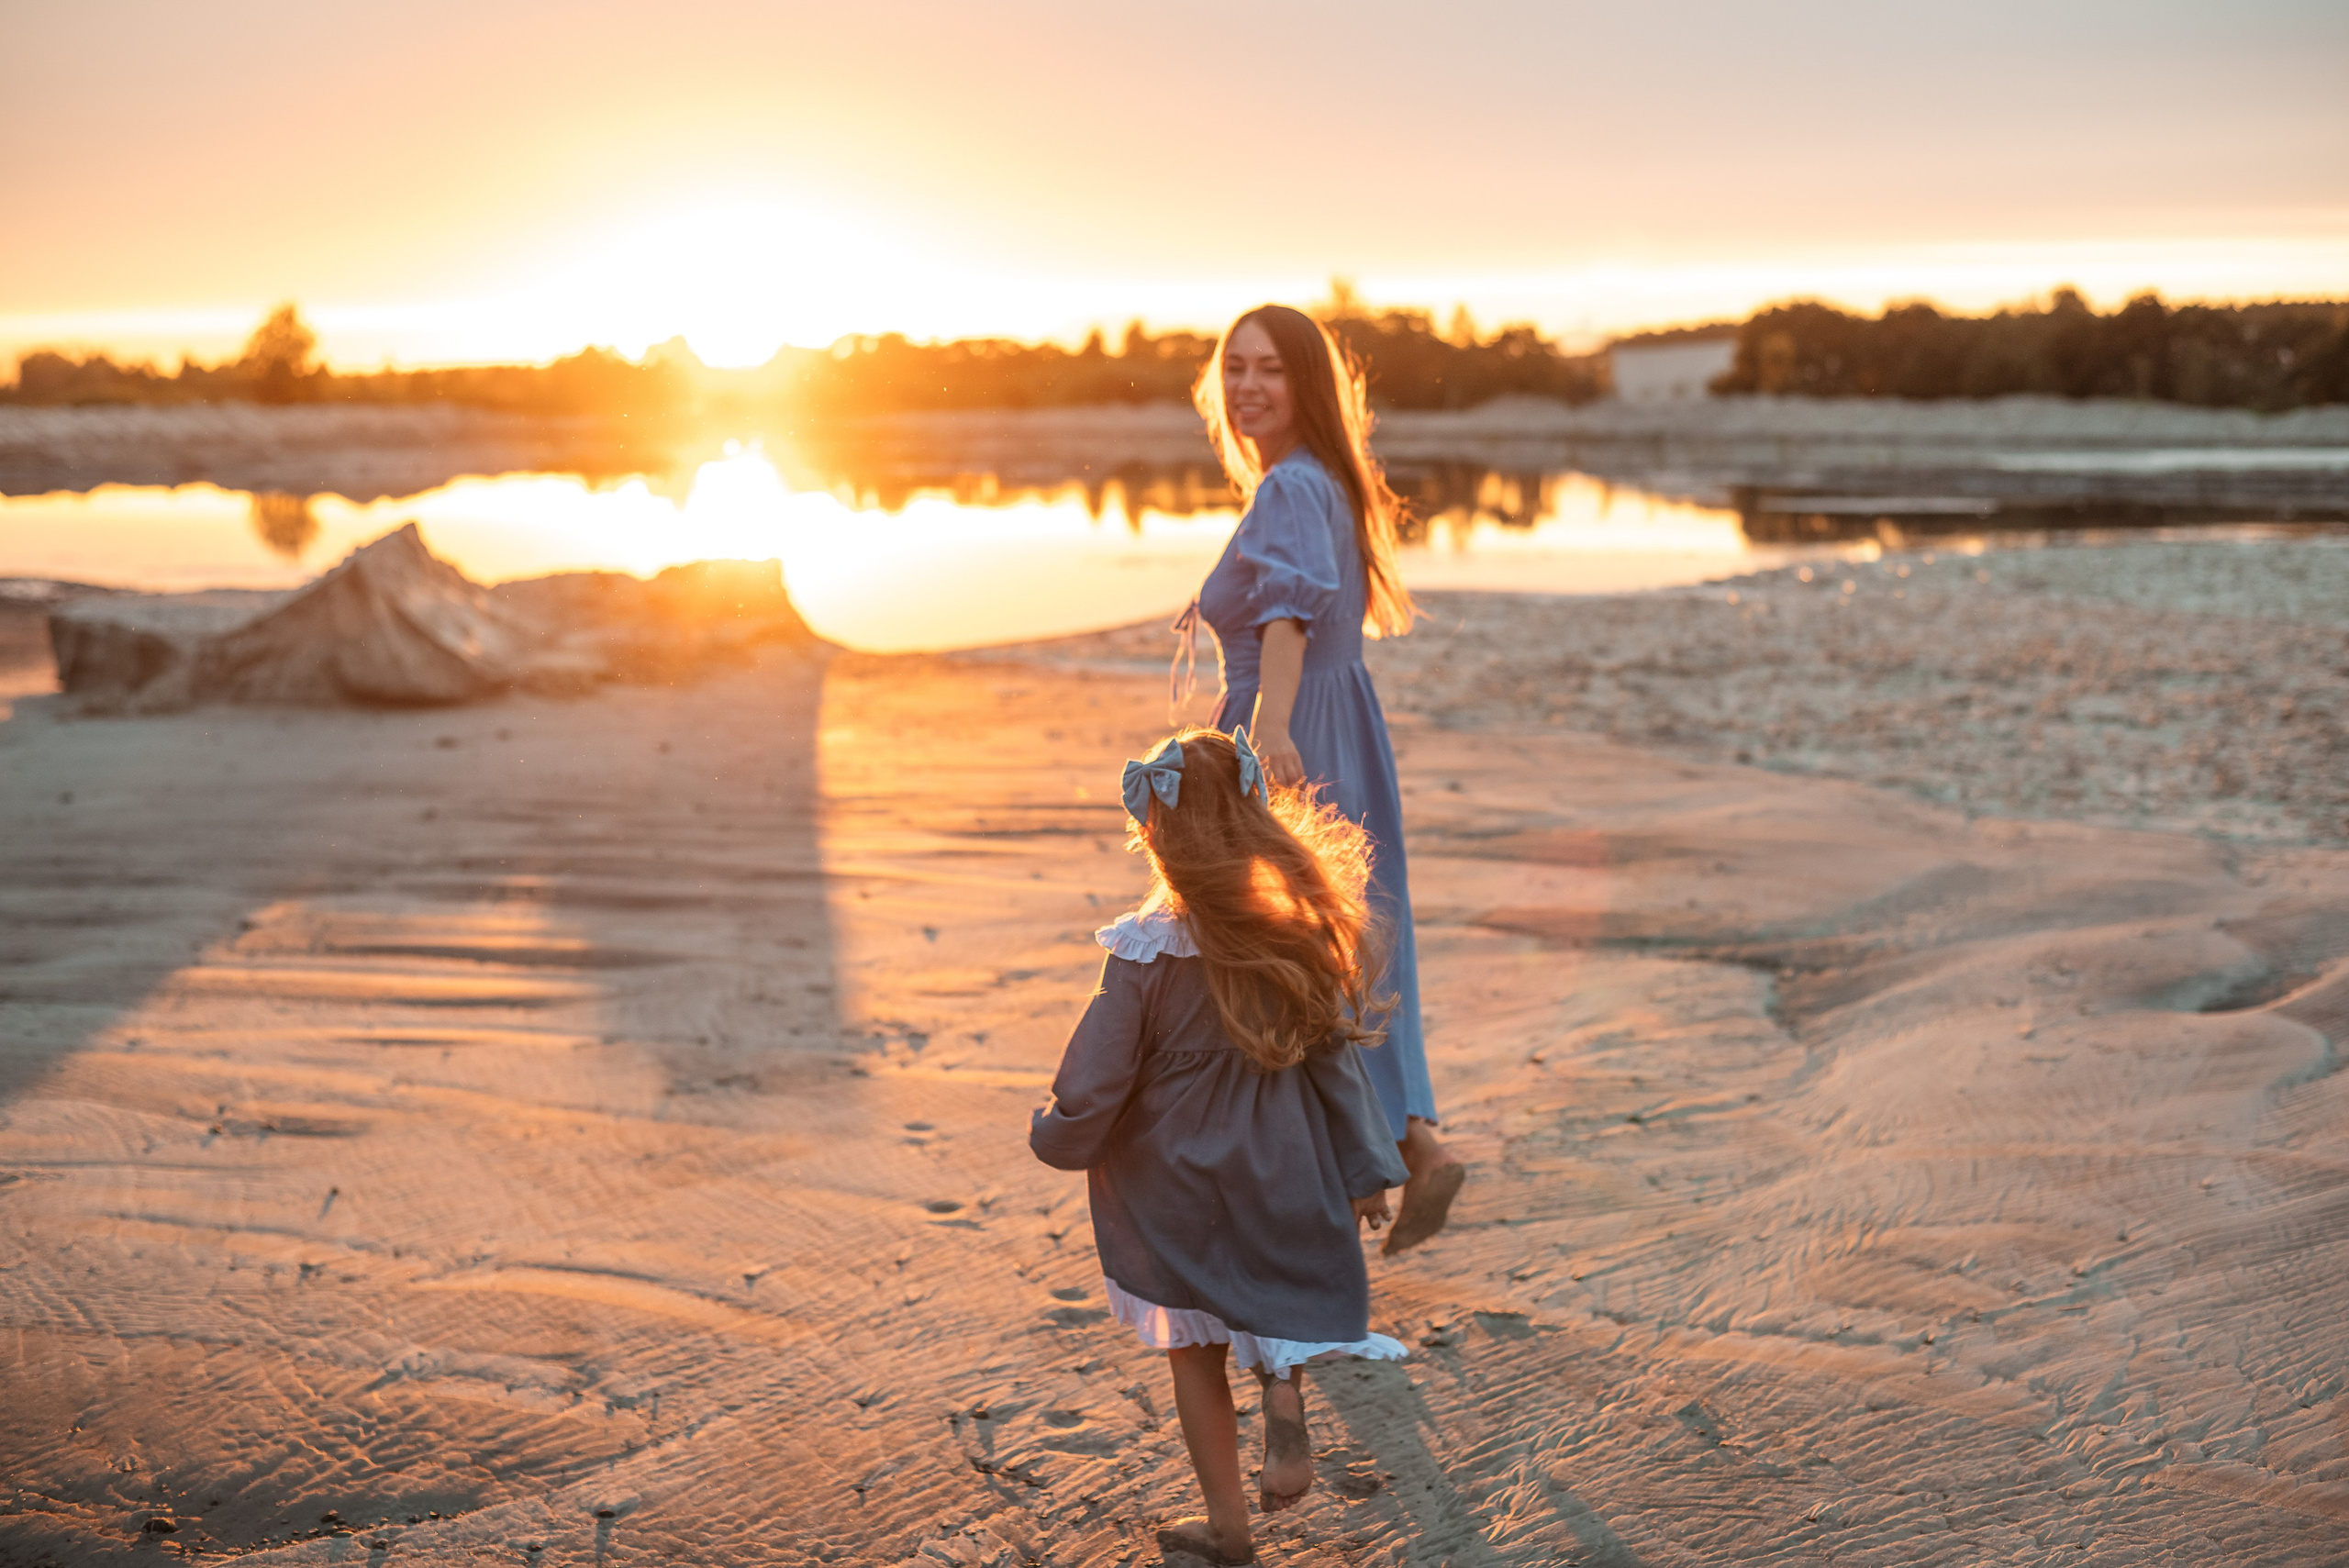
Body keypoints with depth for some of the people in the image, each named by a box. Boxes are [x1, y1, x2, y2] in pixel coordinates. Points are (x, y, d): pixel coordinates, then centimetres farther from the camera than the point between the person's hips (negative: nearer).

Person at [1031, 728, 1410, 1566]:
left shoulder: (1147, 954, -23)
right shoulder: (1306, 926, -12)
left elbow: (1092, 1089, -16)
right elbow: (1335, 1055, -3)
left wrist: (1056, 1138, 6)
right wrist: (1366, 1168, 6)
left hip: (1174, 1182, -3)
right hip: (1282, 1175, 3)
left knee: (1194, 1349, 16)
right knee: (1281, 1297, 26)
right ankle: (1286, 1396, -5)